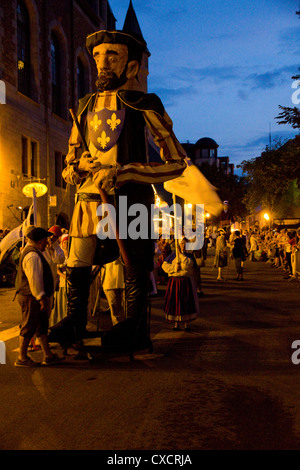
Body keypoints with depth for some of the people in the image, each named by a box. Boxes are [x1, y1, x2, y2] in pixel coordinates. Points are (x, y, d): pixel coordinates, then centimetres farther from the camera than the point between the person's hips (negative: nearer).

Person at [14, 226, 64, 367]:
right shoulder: (32, 255, -20)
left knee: (42, 326, 13)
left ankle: (48, 356, 20)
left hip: (35, 298, 11)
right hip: (31, 298, -11)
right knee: (29, 327, -1)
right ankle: (21, 358, 10)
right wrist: (41, 297, -22)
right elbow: (34, 279, -25)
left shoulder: (34, 253, 16)